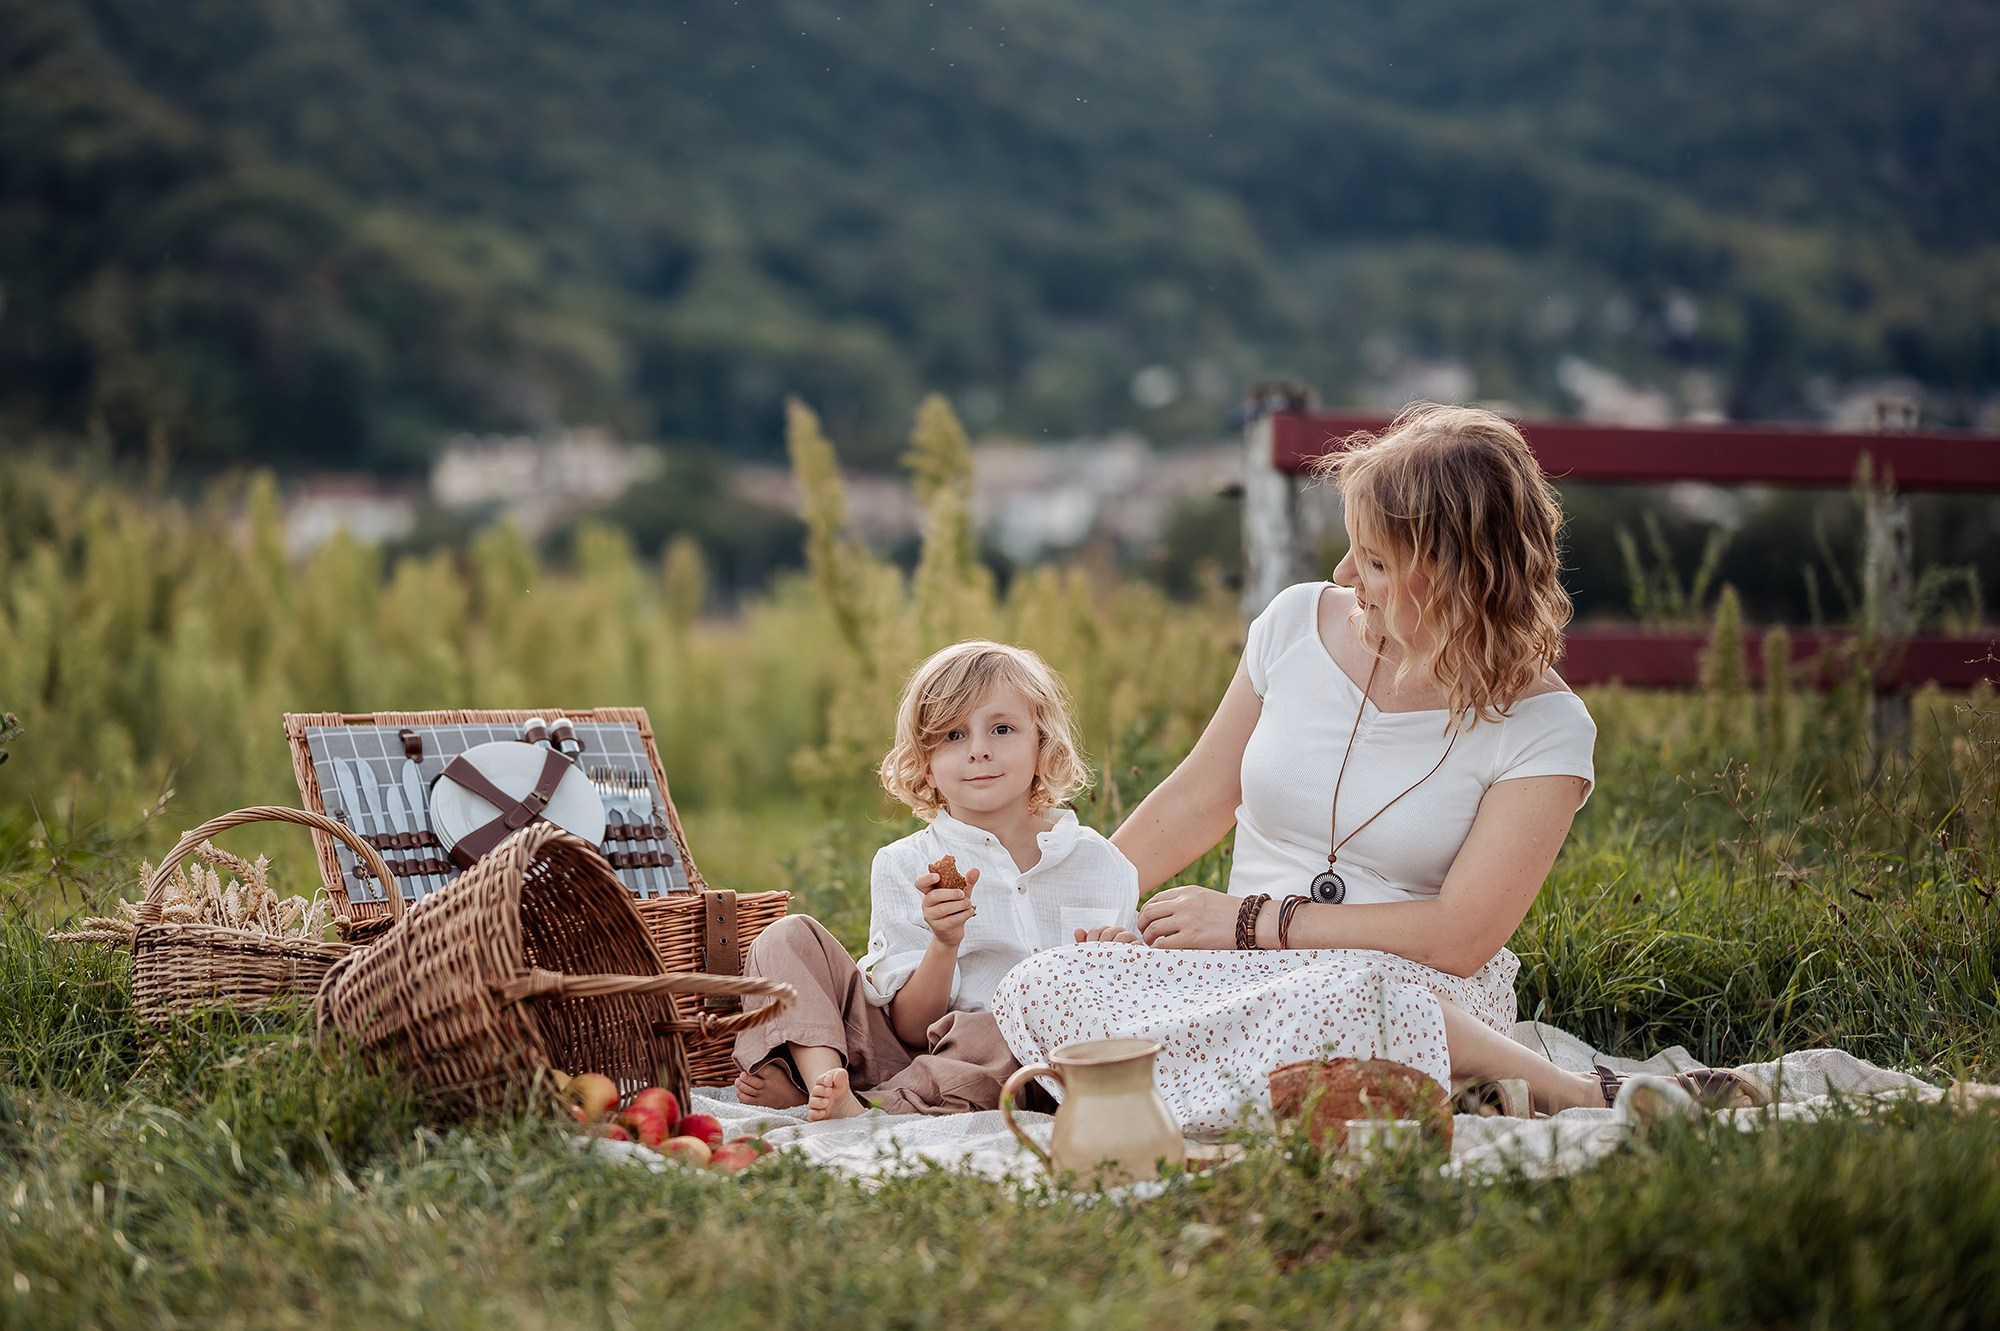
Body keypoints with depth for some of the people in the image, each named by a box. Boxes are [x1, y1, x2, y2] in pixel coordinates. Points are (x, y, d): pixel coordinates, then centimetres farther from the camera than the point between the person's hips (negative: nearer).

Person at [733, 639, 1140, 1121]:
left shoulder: (1101, 864, 5)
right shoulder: (905, 868, 2)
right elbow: (911, 1026, -4)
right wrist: (944, 945, -22)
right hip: (904, 1051, 1)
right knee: (787, 938, -9)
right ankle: (827, 1079, -35)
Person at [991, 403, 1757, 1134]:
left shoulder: (1545, 729, -7)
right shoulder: (1298, 624, 5)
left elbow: (1460, 937, -12)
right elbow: (1193, 806, 18)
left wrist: (1255, 921, -10)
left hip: (1418, 995, -5)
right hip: (1247, 976, 6)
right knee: (1040, 990, -29)